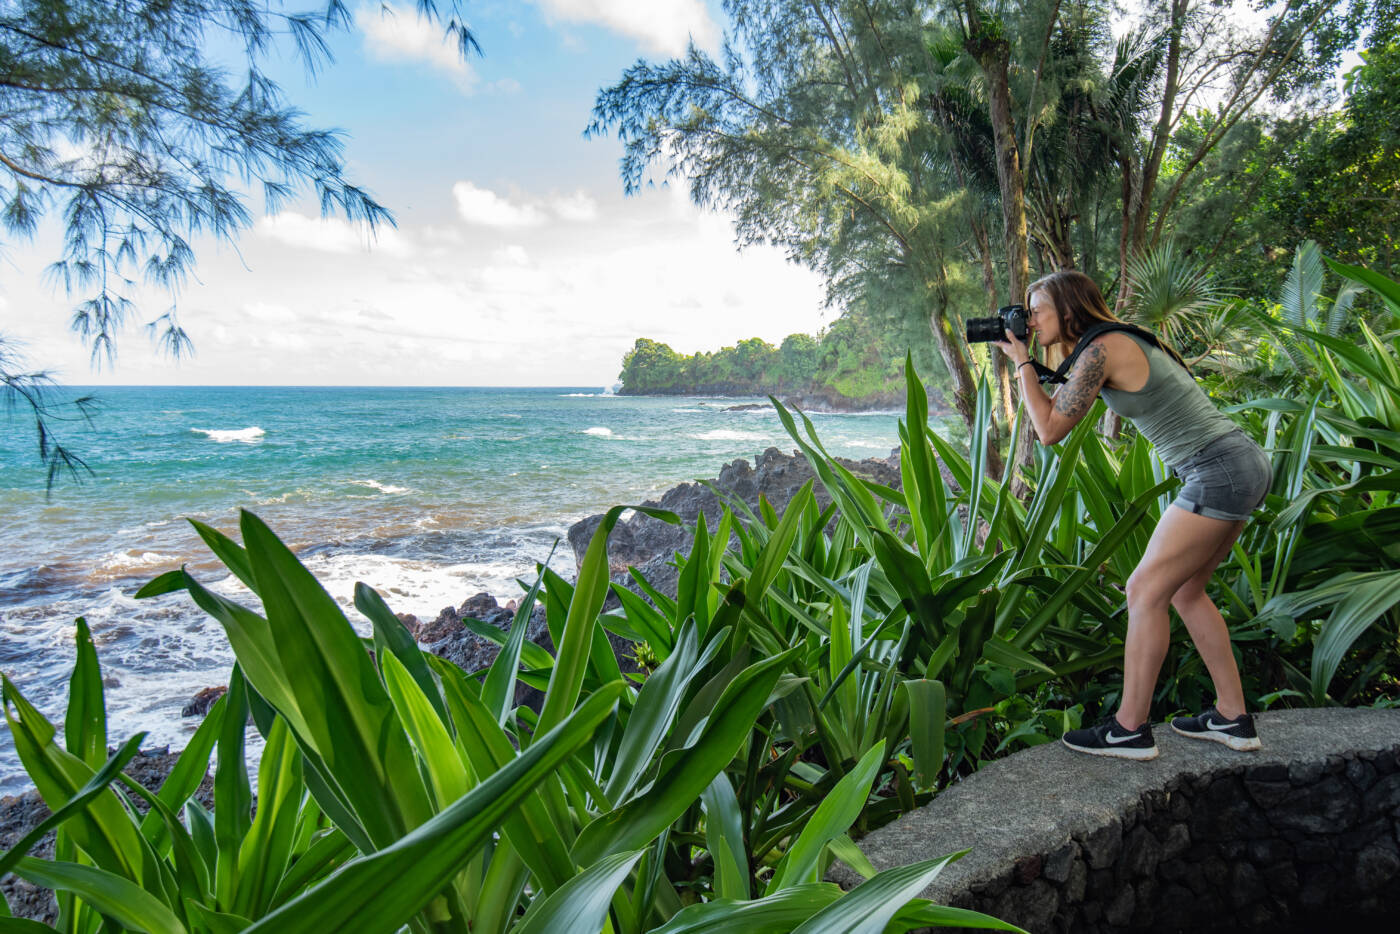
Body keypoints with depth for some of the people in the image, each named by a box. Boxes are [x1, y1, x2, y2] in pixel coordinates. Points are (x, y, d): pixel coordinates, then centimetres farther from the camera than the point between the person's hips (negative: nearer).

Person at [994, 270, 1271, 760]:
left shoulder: (1100, 351, -14)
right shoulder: (1123, 341, 15)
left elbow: (1050, 429, -12)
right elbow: (1060, 407, 24)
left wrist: (1021, 361, -5)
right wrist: (1029, 362, 15)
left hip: (1220, 471, -10)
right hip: (1243, 463, 10)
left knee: (1145, 590, -5)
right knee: (1183, 590, 16)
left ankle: (1130, 729, 3)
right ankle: (1233, 718, 23)